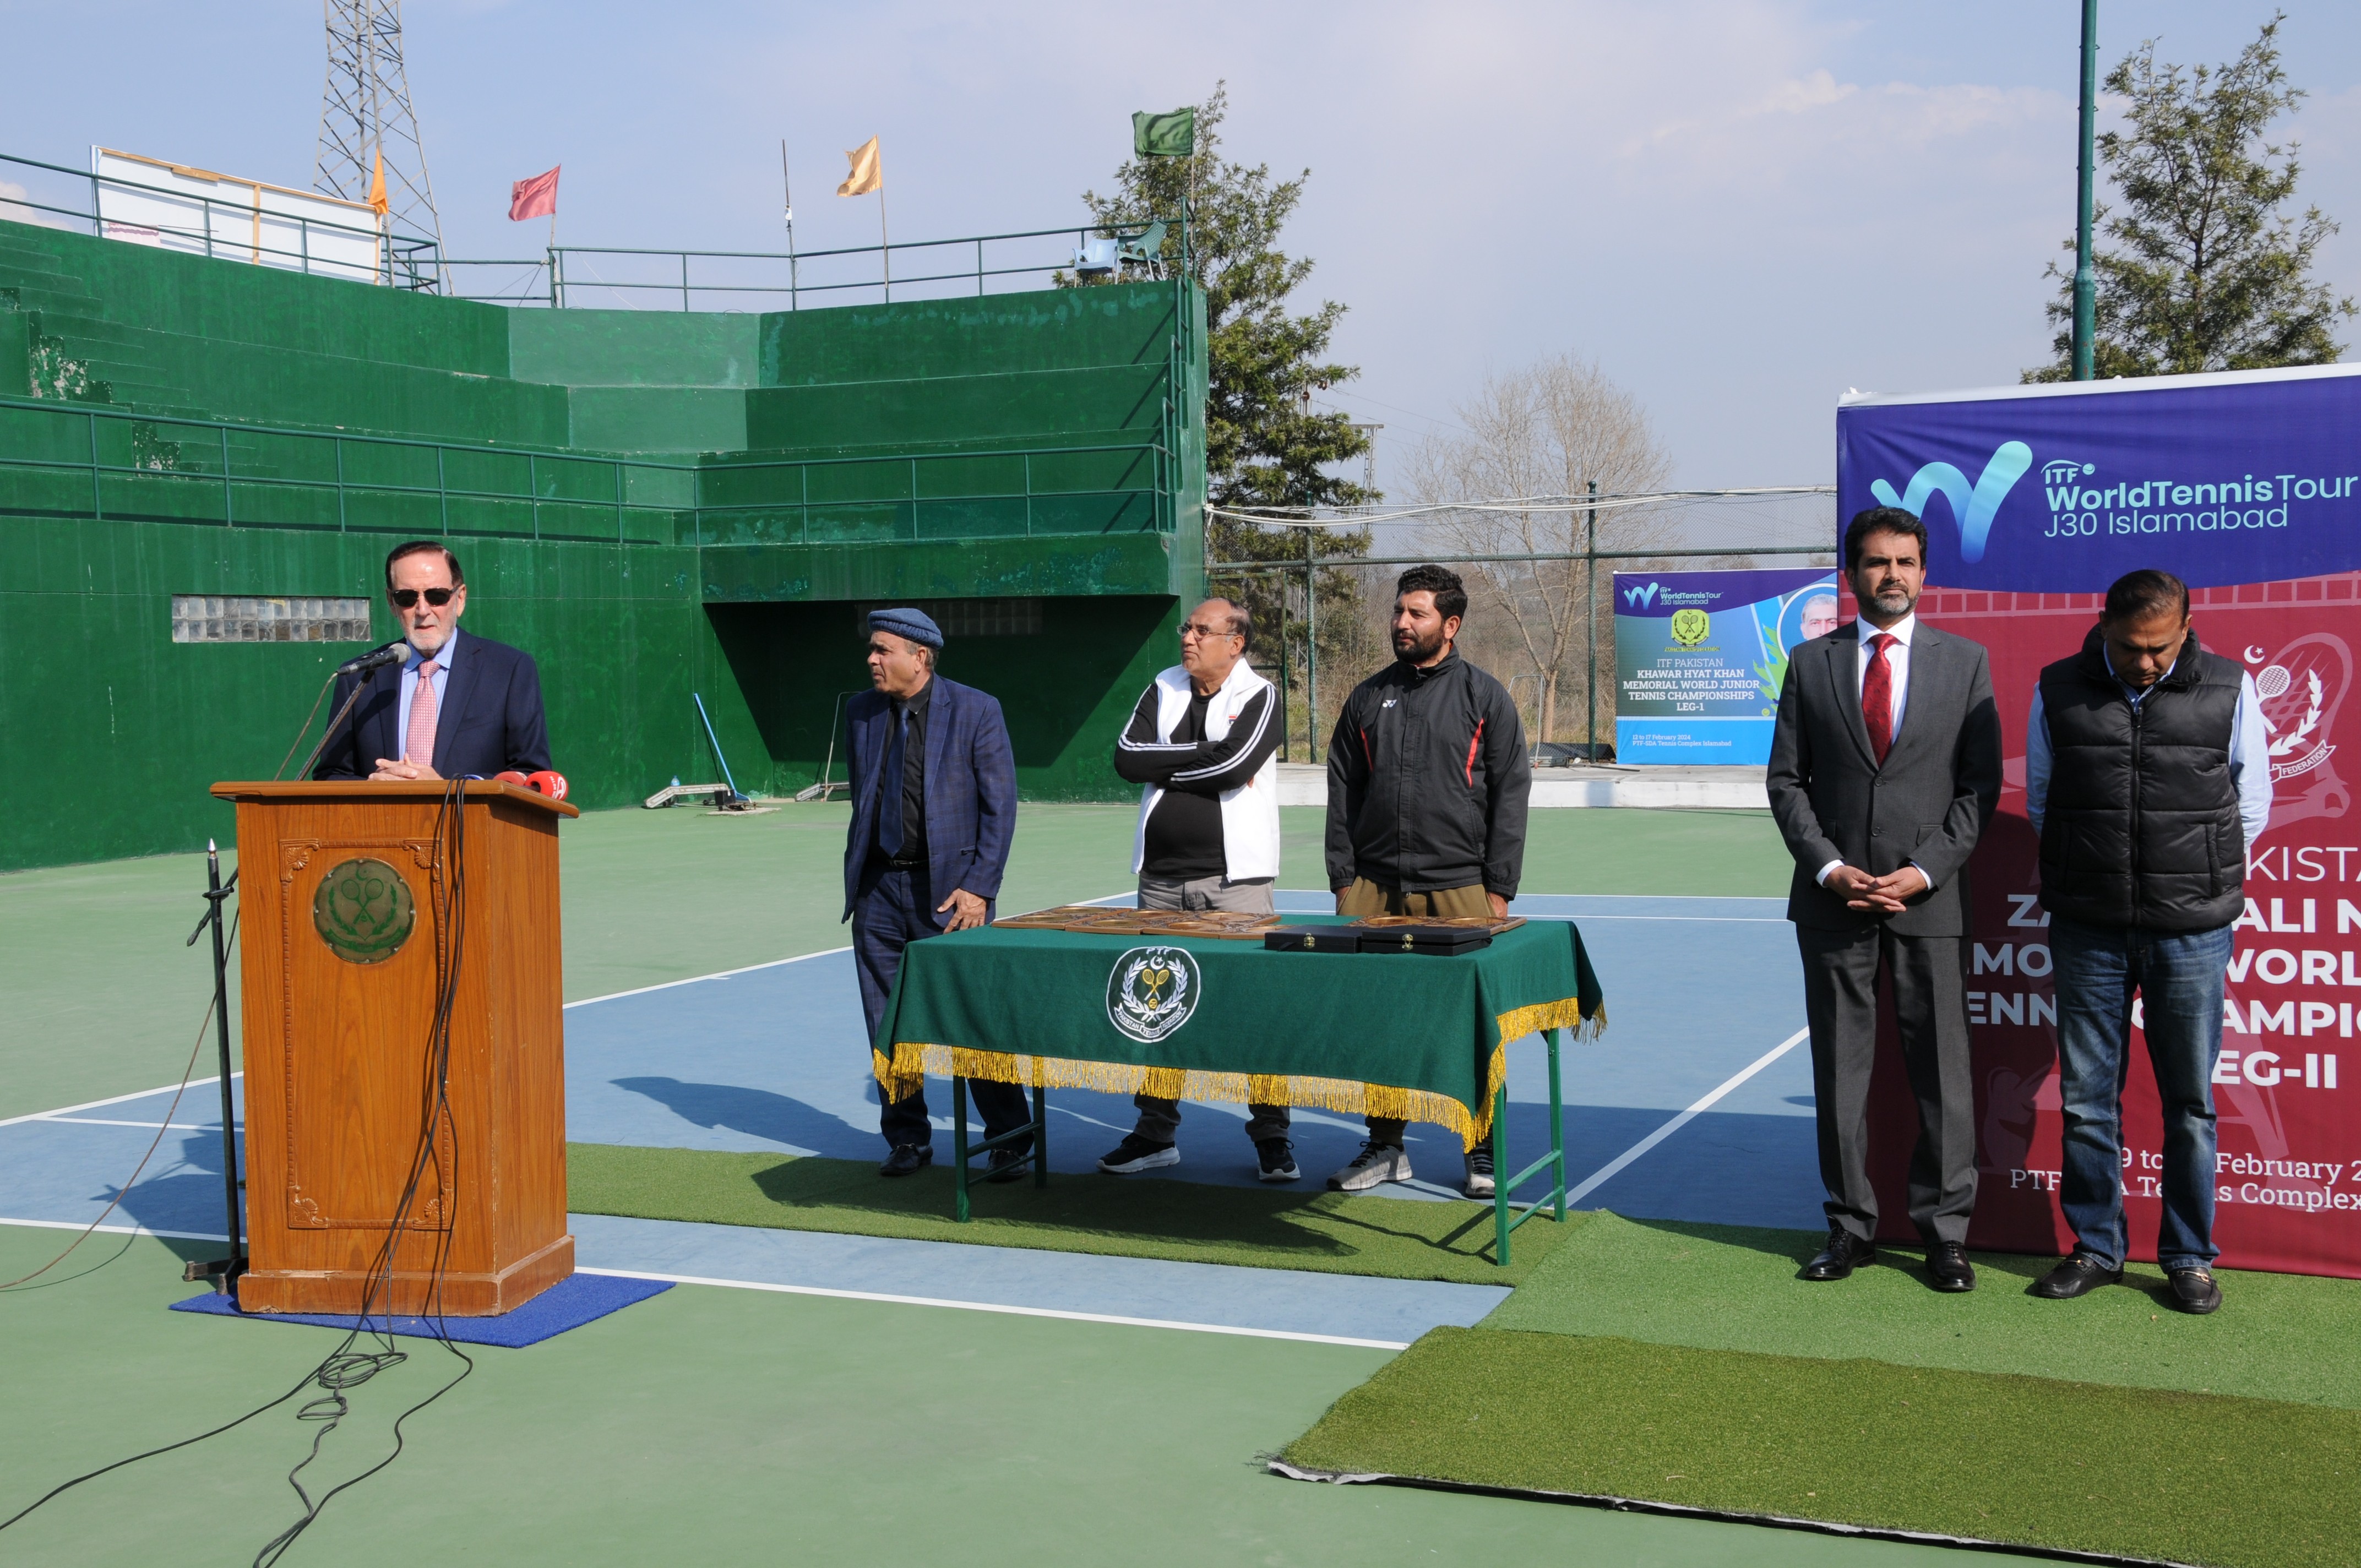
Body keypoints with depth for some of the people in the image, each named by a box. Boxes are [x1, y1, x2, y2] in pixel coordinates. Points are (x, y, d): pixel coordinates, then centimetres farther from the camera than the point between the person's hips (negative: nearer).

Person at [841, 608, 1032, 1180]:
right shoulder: (860, 712, 8)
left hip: (949, 889, -5)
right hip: (877, 890, 5)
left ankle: (1009, 1140, 10)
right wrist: (856, 879, 10)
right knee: (887, 1025, 7)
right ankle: (907, 1140, 20)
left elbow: (1000, 806, -7)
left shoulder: (976, 711, -6)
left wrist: (978, 888, -13)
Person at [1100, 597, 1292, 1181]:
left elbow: (1235, 765, -19)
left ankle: (1272, 1136, 6)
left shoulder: (1258, 698, -1)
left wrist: (1165, 767, -8)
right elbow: (1127, 758, -3)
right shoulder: (1164, 690, 12)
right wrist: (1205, 756, -9)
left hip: (1234, 879, -4)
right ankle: (1156, 1133, 20)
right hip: (1161, 879, 5)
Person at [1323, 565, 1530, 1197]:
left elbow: (1510, 796, 1)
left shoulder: (1486, 698, 4)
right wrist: (1344, 881, 5)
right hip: (1374, 890, 3)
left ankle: (1483, 1155, 11)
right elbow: (1342, 795, 14)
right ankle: (1385, 1147, 15)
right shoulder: (1367, 699, 13)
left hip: (1459, 890, -3)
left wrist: (1498, 891, -5)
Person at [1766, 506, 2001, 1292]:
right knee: (1839, 1068, 6)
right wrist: (1828, 868, -7)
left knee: (1941, 1068, 2)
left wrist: (1923, 872, -9)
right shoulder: (1812, 662, 7)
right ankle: (1851, 1225, 17)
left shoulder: (1965, 661, 5)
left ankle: (1945, 1230, 12)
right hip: (1834, 899, 1)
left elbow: (1981, 785, 2)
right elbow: (1786, 779, 6)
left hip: (1930, 899, -1)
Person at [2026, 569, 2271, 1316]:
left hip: (2192, 932, -1)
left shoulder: (2229, 690, -1)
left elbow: (2251, 806, 9)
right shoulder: (2059, 692, 2)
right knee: (2086, 1099, 7)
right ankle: (2096, 1249, 20)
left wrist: (2203, 879, 11)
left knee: (2190, 1104, 5)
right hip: (2087, 930, 1)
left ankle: (2191, 1259, 18)